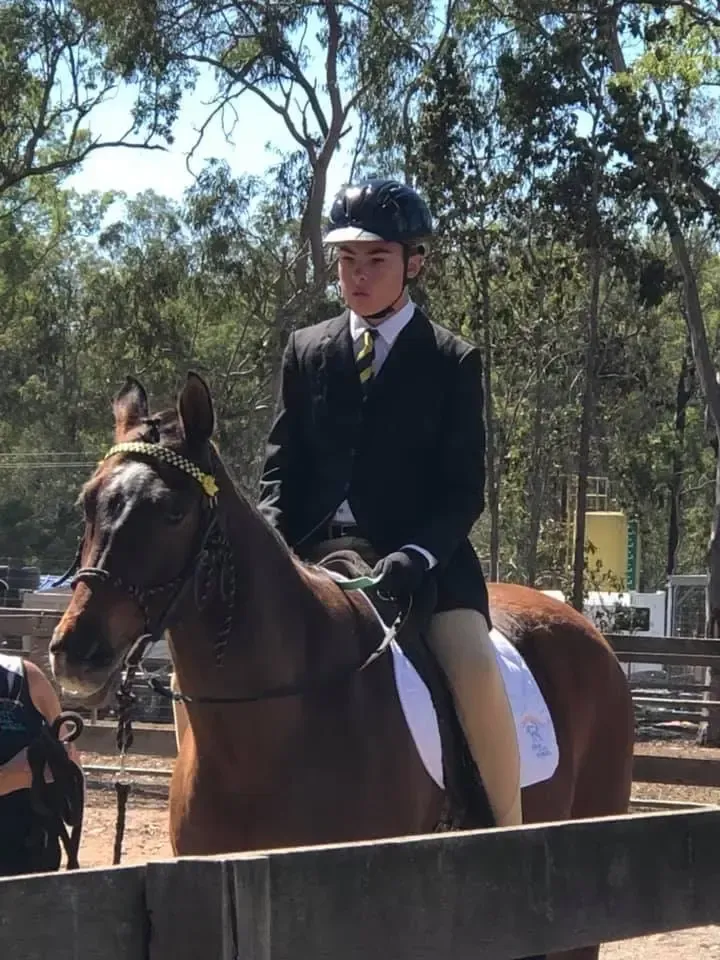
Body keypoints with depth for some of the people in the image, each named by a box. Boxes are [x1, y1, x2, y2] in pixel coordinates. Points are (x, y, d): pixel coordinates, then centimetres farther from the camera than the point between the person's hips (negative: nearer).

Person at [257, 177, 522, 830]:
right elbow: (282, 466, 11)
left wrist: (418, 553, -20)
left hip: (423, 557, -3)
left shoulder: (454, 362, 2)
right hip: (321, 553, 4)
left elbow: (465, 490, -2)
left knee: (473, 666, -27)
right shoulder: (307, 352, 11)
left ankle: (512, 836, -17)